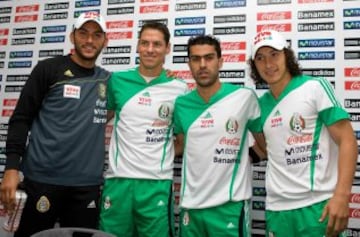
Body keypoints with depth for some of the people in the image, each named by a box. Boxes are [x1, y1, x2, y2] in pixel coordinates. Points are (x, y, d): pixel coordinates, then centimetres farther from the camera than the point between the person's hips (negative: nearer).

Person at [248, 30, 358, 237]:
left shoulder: (316, 87, -6)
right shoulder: (261, 104, 7)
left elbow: (348, 141, -11)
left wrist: (341, 195, -20)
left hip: (318, 205, -4)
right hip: (277, 208, 4)